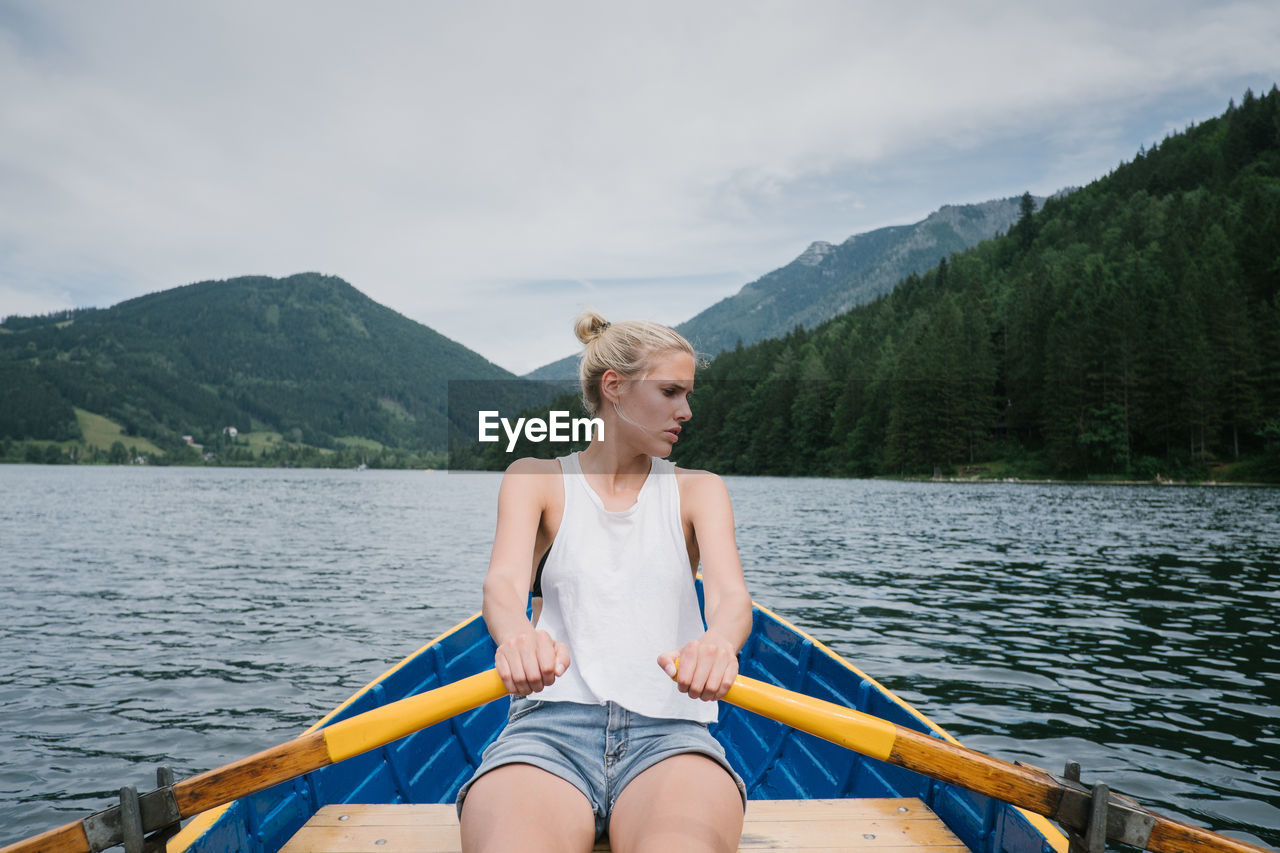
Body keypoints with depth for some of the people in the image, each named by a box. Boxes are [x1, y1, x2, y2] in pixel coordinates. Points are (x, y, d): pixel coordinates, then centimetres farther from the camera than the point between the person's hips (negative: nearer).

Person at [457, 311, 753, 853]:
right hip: (550, 727, 0)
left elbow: (731, 594, -3)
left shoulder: (698, 491, 15)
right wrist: (518, 635, -33)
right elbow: (503, 580, -7)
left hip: (668, 733, 1)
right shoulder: (535, 479, 12)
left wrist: (718, 642, -30)